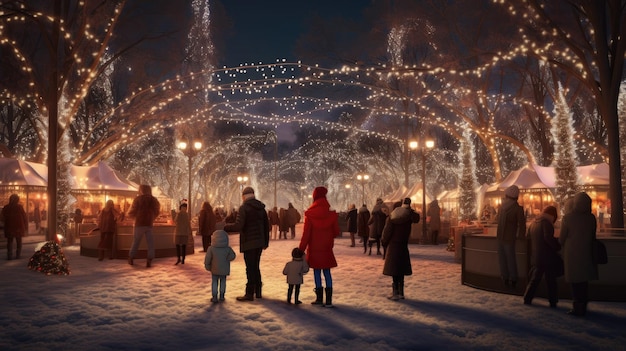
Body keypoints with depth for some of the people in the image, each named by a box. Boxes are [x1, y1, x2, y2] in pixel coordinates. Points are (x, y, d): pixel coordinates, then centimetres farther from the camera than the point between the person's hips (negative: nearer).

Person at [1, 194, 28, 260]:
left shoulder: (5, 207, -3)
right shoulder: (19, 207, -10)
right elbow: (25, 217, -7)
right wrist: (26, 226, 3)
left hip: (9, 227, 1)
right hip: (19, 227, -1)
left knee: (9, 242, 8)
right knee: (19, 242, 11)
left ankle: (9, 256, 2)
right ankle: (18, 255, 9)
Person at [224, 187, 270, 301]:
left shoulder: (244, 208, -11)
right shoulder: (261, 208, 10)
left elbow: (238, 226, -20)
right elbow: (266, 226, 13)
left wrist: (225, 227, -6)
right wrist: (266, 242, 20)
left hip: (249, 243, -7)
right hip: (259, 242, 7)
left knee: (250, 268, -1)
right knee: (256, 267, 17)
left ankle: (250, 293, 3)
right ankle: (258, 292, 22)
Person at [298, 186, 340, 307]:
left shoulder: (309, 214, -10)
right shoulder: (332, 214, -5)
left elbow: (306, 234, -10)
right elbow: (336, 232, 2)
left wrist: (301, 249, -2)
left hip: (314, 248, -2)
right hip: (327, 248, 2)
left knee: (317, 272, 9)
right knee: (327, 272, 9)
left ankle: (319, 298, 13)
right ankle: (328, 299, 5)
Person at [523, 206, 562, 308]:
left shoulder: (534, 222, 10)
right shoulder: (546, 222, -13)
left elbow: (529, 237, 17)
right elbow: (548, 238, -24)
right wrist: (557, 246, -13)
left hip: (535, 256, 7)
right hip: (547, 257, -7)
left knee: (534, 279, 14)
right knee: (551, 280, 4)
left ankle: (527, 299, 13)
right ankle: (553, 302, 8)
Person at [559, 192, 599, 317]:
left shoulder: (568, 217, -15)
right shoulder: (591, 217, -3)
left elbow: (562, 238, -8)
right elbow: (593, 236, 8)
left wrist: (562, 244, 13)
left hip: (572, 254, -4)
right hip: (586, 253, 4)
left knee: (575, 282, 5)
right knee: (584, 280, 17)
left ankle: (578, 308, 8)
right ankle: (583, 306, 25)